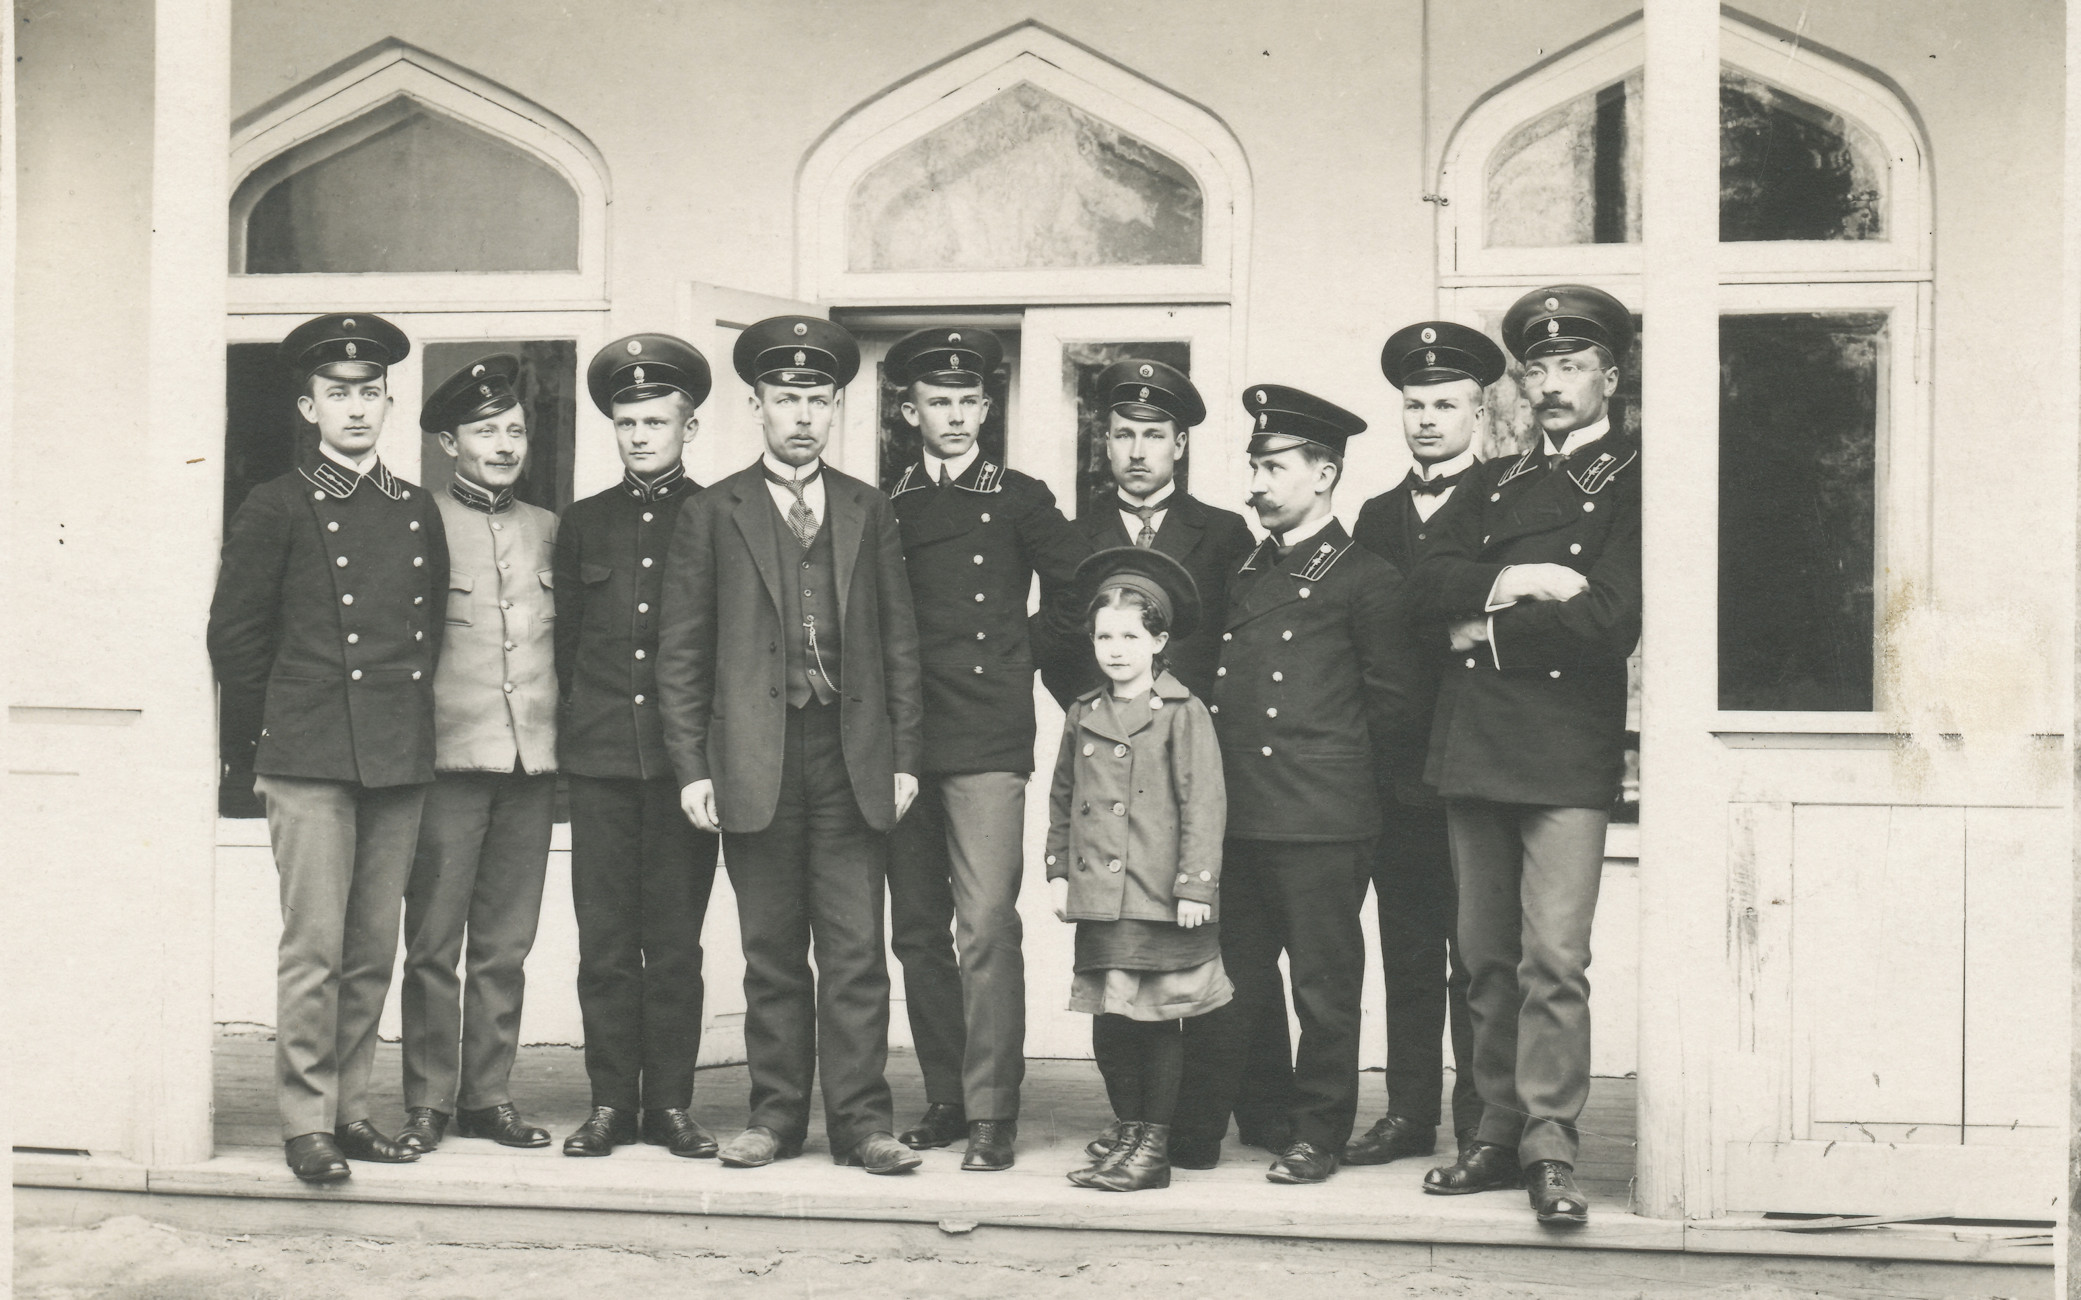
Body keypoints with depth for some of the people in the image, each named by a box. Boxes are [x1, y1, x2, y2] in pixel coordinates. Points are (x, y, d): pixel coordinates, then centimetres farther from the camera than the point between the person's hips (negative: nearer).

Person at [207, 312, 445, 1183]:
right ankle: (306, 1121, 3)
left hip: (401, 758, 4)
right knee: (314, 948, -6)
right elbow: (235, 636, 3)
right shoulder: (277, 507, 2)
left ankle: (351, 1110, 16)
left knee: (374, 951, 7)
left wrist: (420, 731, 14)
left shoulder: (418, 513, 15)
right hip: (308, 758, -4)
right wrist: (254, 751, 4)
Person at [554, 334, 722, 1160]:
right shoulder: (583, 524, 13)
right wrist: (574, 734, 9)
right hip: (599, 759, 2)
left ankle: (671, 1103, 10)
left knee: (676, 941, 2)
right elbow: (564, 641, 16)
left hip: (683, 759, -2)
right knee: (604, 942, 3)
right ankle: (610, 1102, 11)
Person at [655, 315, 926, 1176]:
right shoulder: (712, 515, 7)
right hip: (755, 769, -1)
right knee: (771, 955, 6)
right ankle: (776, 1114, 15)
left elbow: (900, 643, 11)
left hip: (853, 762, 1)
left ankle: (859, 1121, 4)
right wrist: (691, 766, -2)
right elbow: (682, 651, 5)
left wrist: (903, 756, 4)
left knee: (856, 952, -1)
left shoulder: (869, 513, 12)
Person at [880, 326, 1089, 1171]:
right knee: (918, 932, 7)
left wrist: (1018, 653, 8)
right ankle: (945, 1100, 17)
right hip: (902, 743, 4)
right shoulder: (885, 509, 13)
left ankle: (992, 1113, -8)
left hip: (988, 744, -4)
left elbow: (1082, 589, 10)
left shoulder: (1020, 501, 7)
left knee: (986, 925, -12)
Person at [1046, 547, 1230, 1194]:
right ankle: (1127, 1130, 23)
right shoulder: (1083, 715, 13)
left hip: (1159, 898, -5)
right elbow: (1062, 798, 20)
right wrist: (1059, 870, 13)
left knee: (1157, 1019, 0)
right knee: (1109, 1020, 9)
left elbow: (1204, 804, -6)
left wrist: (1195, 885, -11)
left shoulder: (1183, 714, -3)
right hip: (1098, 896, 5)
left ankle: (1154, 1144, 9)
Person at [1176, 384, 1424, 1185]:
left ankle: (1318, 1135, 12)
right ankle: (1207, 1124, 18)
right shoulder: (1245, 572, 17)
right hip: (1238, 813, 6)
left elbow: (1393, 706, -1)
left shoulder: (1365, 579, -2)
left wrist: (1333, 771, 3)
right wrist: (1220, 777, 11)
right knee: (1236, 978, 11)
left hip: (1321, 819, -6)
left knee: (1323, 984, 2)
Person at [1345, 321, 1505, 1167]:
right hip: (1394, 770, 5)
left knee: (1474, 954, -2)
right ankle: (1409, 1113, 18)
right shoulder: (1377, 516, 18)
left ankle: (1481, 1127, 5)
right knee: (1406, 952, 10)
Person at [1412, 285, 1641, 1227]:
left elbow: (1609, 619, -11)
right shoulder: (1497, 479, 20)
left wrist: (1490, 629, -3)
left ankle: (1549, 1144, -7)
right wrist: (1517, 581, -10)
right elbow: (1431, 578, 6)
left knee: (1554, 957, -11)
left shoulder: (1633, 480, 2)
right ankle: (1499, 1135, 16)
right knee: (1486, 958, 8)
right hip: (1471, 747, 6)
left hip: (1567, 755, -5)